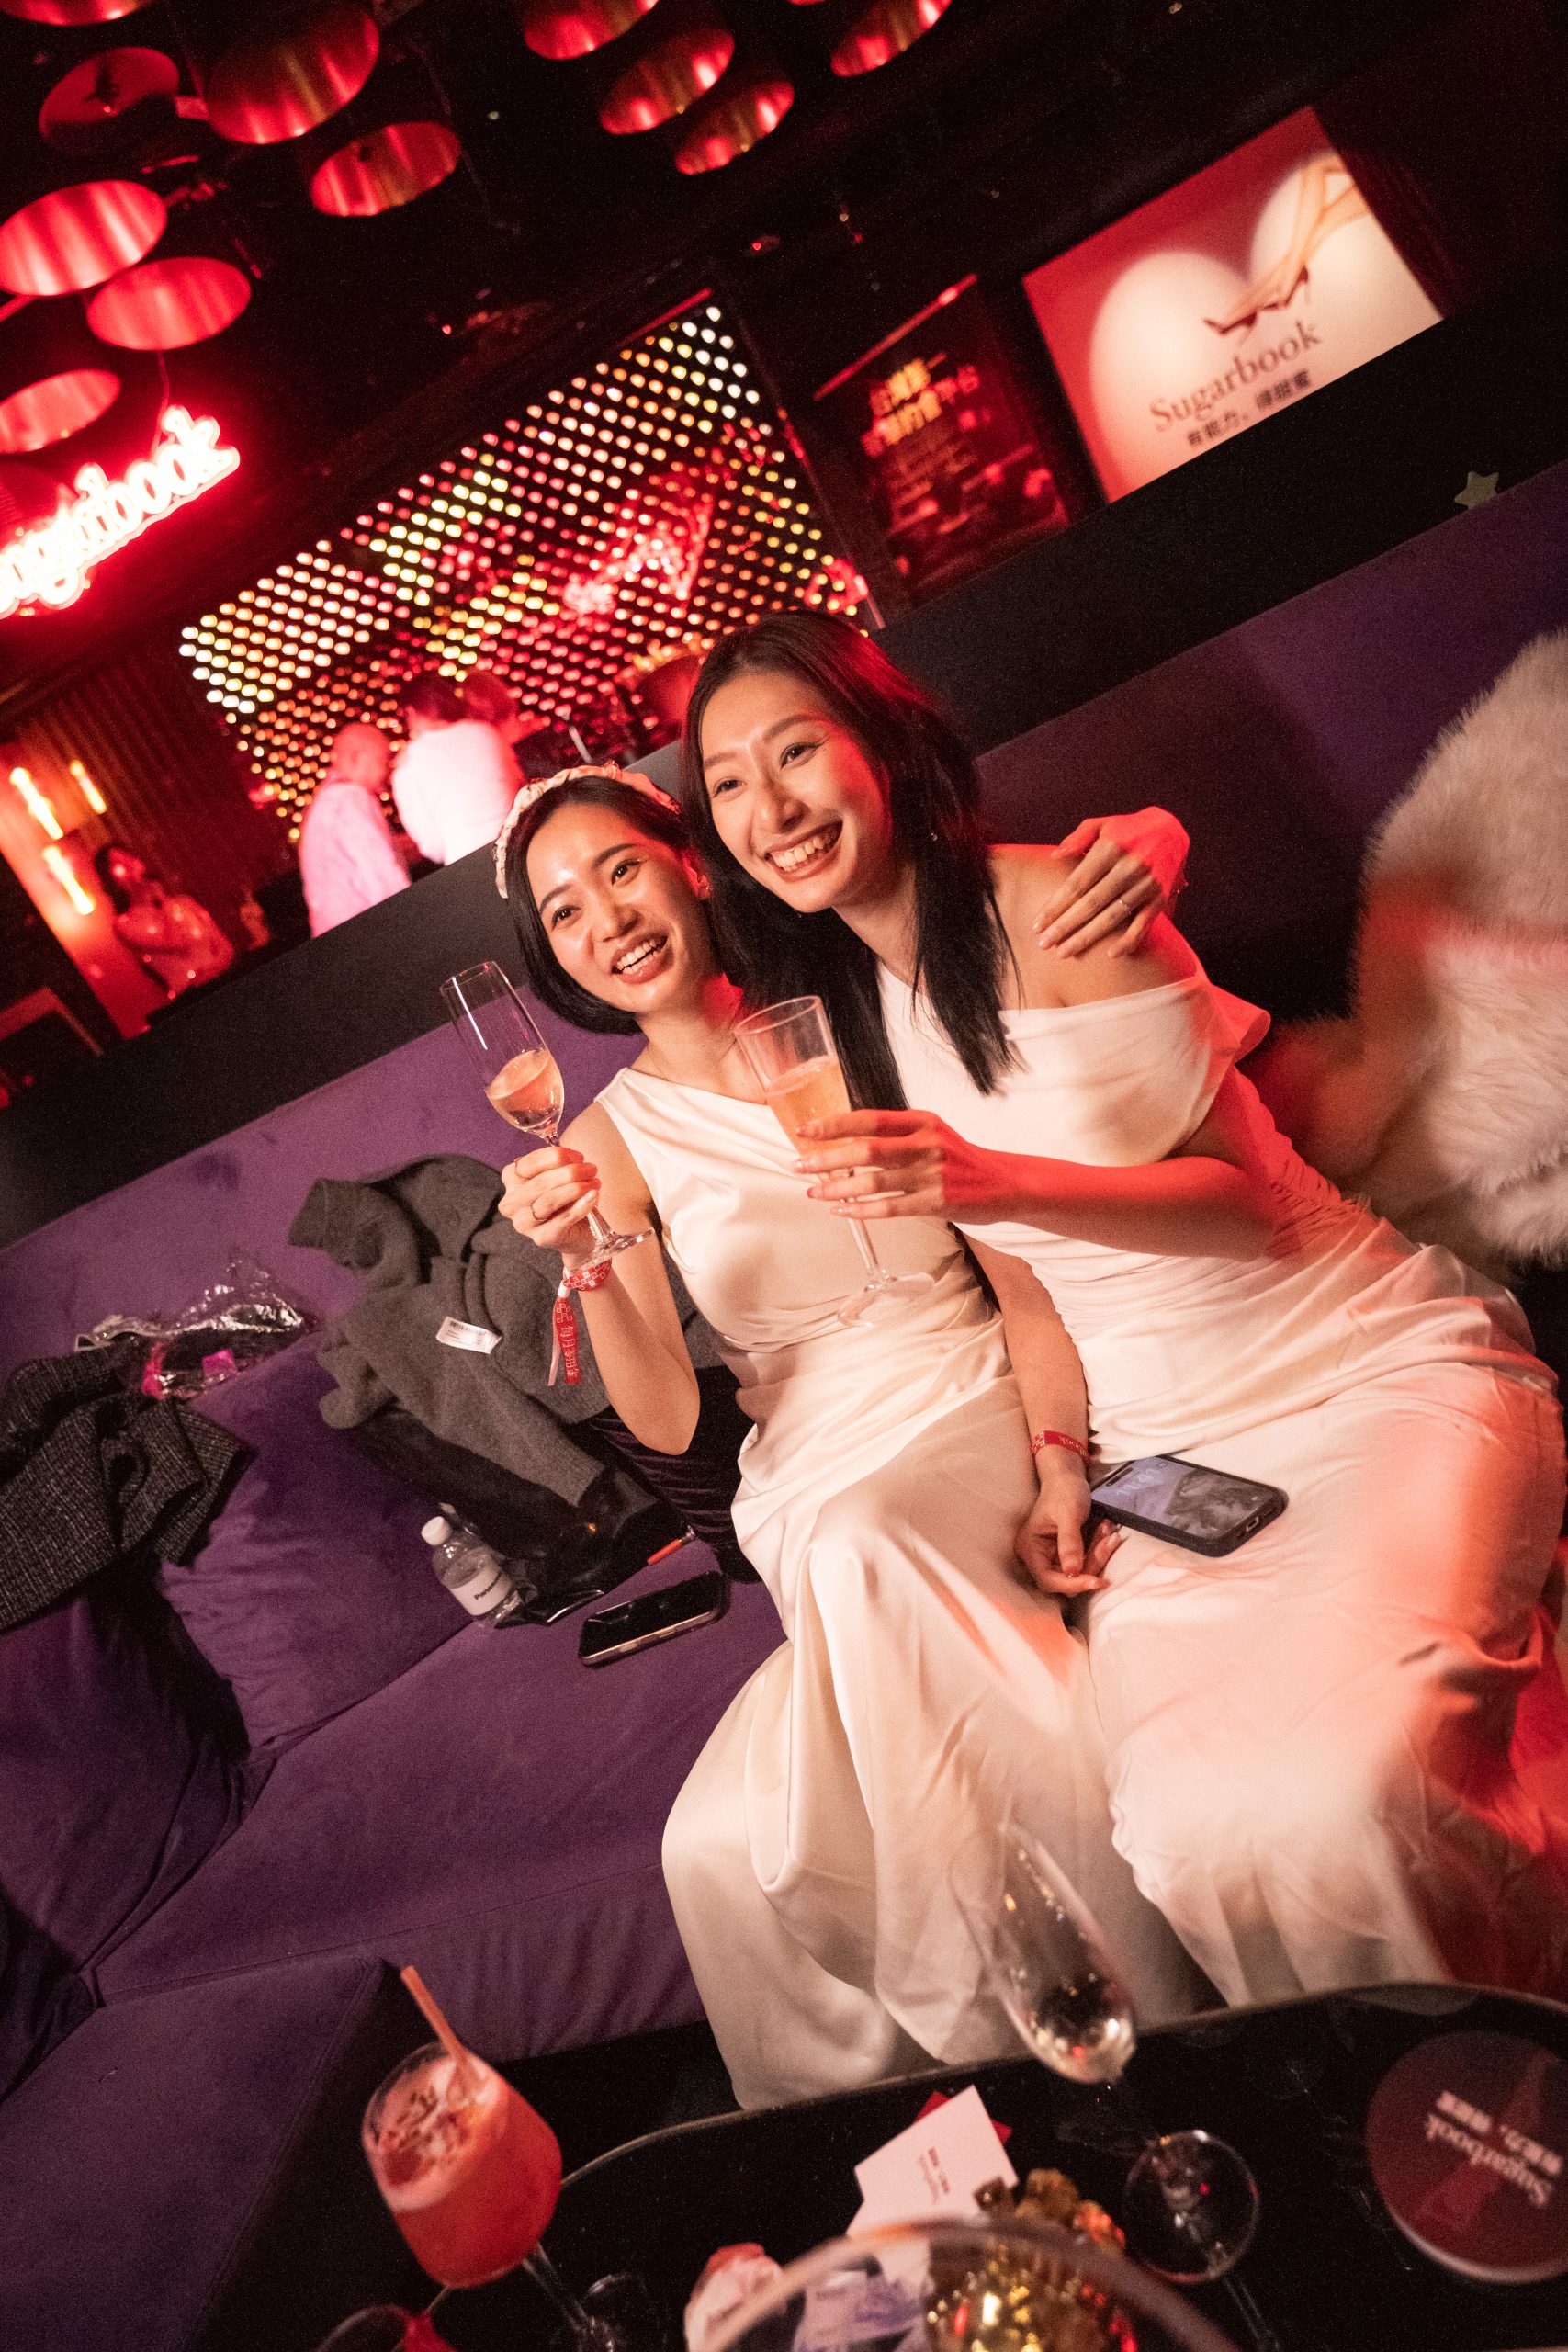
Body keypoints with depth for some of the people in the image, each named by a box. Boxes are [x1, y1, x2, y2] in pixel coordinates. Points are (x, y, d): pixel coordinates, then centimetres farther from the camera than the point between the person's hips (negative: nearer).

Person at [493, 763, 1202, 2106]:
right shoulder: (615, 1140, 3)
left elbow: (1020, 1260, 2)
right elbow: (668, 1422, -3)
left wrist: (1059, 1463, -12)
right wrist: (588, 1268, -21)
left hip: (978, 1425, 0)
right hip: (814, 1515, 1)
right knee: (725, 1847, -21)